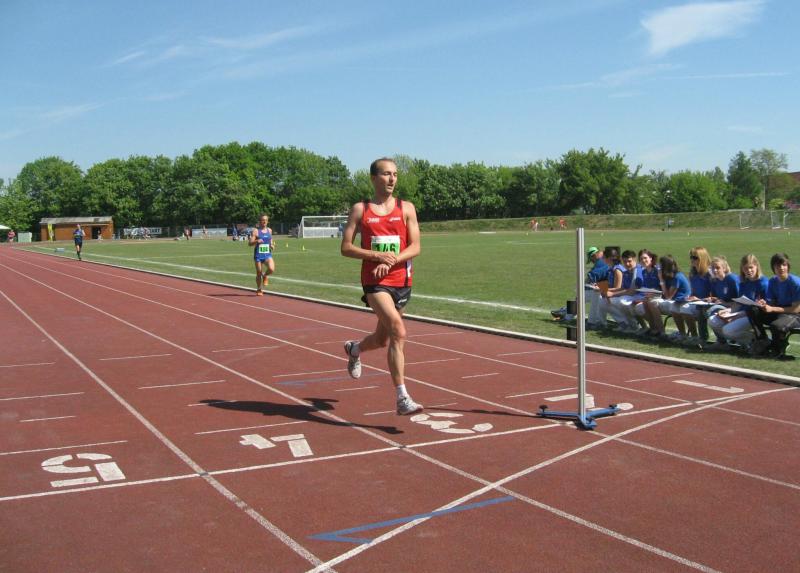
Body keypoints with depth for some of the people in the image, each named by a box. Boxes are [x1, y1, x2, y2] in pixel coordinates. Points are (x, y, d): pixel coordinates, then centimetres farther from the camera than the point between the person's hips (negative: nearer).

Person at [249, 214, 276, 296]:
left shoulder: (269, 230, 9)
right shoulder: (255, 231, -4)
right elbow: (250, 243, -7)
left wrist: (272, 245, 6)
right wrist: (256, 241, -26)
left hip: (268, 254, 3)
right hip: (258, 255, -3)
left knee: (271, 269, -22)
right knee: (259, 273, 3)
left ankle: (265, 276, 13)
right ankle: (259, 290, 23)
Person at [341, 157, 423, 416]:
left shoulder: (406, 208, 5)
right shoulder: (360, 209, 2)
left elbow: (415, 247, 0)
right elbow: (346, 248, -1)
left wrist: (392, 260, -18)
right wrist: (377, 255, -15)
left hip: (401, 280, 3)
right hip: (374, 281, -3)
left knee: (383, 339, 14)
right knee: (398, 332, -22)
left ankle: (354, 349, 50)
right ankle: (402, 399, -20)